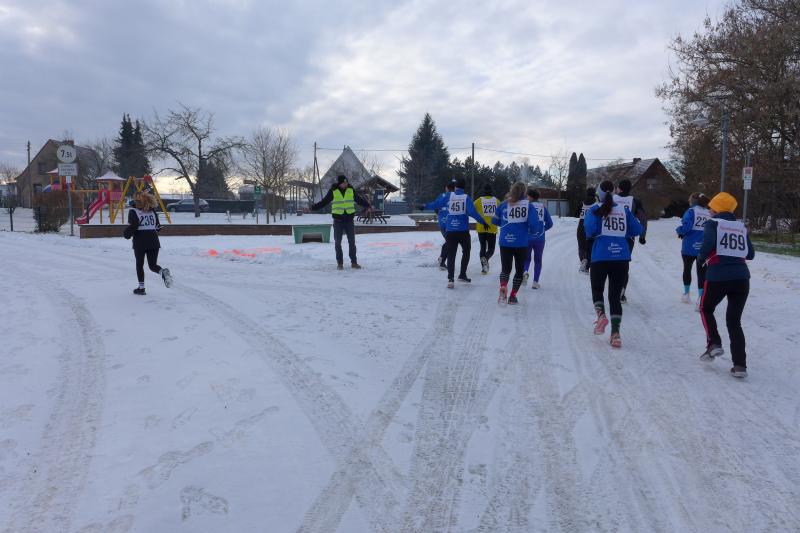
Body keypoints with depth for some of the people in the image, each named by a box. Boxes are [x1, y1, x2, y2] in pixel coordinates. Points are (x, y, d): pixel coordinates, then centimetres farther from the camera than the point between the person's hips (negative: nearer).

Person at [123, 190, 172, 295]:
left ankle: (141, 287, 15)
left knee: (139, 265, 12)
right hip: (154, 241, 4)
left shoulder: (133, 212, -4)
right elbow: (158, 227, 10)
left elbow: (133, 225, -17)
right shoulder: (152, 211, 10)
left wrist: (127, 233, 2)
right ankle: (163, 272, -21)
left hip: (140, 242, -4)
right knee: (153, 265, 10)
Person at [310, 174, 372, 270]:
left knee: (352, 241, 2)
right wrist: (312, 208, -5)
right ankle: (340, 263, 11)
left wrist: (368, 205, 13)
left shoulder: (351, 190, 0)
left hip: (349, 219, 2)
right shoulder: (333, 191, -6)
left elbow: (359, 199, 14)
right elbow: (323, 202, 1)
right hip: (338, 220, -1)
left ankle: (354, 262, 10)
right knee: (338, 242, 1)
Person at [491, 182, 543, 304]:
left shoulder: (504, 204, 1)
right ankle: (513, 296, 15)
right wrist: (532, 231, 9)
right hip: (521, 243, -1)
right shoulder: (528, 205, -5)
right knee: (519, 269, 16)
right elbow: (535, 224, -12)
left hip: (505, 242, 1)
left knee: (505, 268, 11)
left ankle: (503, 287, -17)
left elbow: (495, 220, 10)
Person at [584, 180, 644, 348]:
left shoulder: (596, 210, -3)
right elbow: (638, 230, 7)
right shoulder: (624, 210, 8)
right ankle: (616, 333, 1)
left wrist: (590, 235, 3)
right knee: (615, 295, 8)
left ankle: (601, 315, -9)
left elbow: (589, 228, -18)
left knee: (597, 289, 18)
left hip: (601, 257, -3)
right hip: (622, 257, 3)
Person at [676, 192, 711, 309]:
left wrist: (678, 230, -1)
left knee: (687, 269, 18)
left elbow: (686, 226, -20)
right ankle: (700, 299, -9)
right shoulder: (709, 213, 7)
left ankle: (686, 294, 31)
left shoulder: (691, 211, -8)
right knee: (702, 273, 1)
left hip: (689, 247, -2)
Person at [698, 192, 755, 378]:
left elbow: (708, 244, -17)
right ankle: (740, 365, 4)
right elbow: (750, 254, 13)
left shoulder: (712, 223, 0)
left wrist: (701, 257, 1)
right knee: (734, 320, 10)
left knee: (706, 309, 22)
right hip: (741, 277, 4)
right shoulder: (741, 227, 14)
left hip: (717, 276, -4)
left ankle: (714, 344, 6)